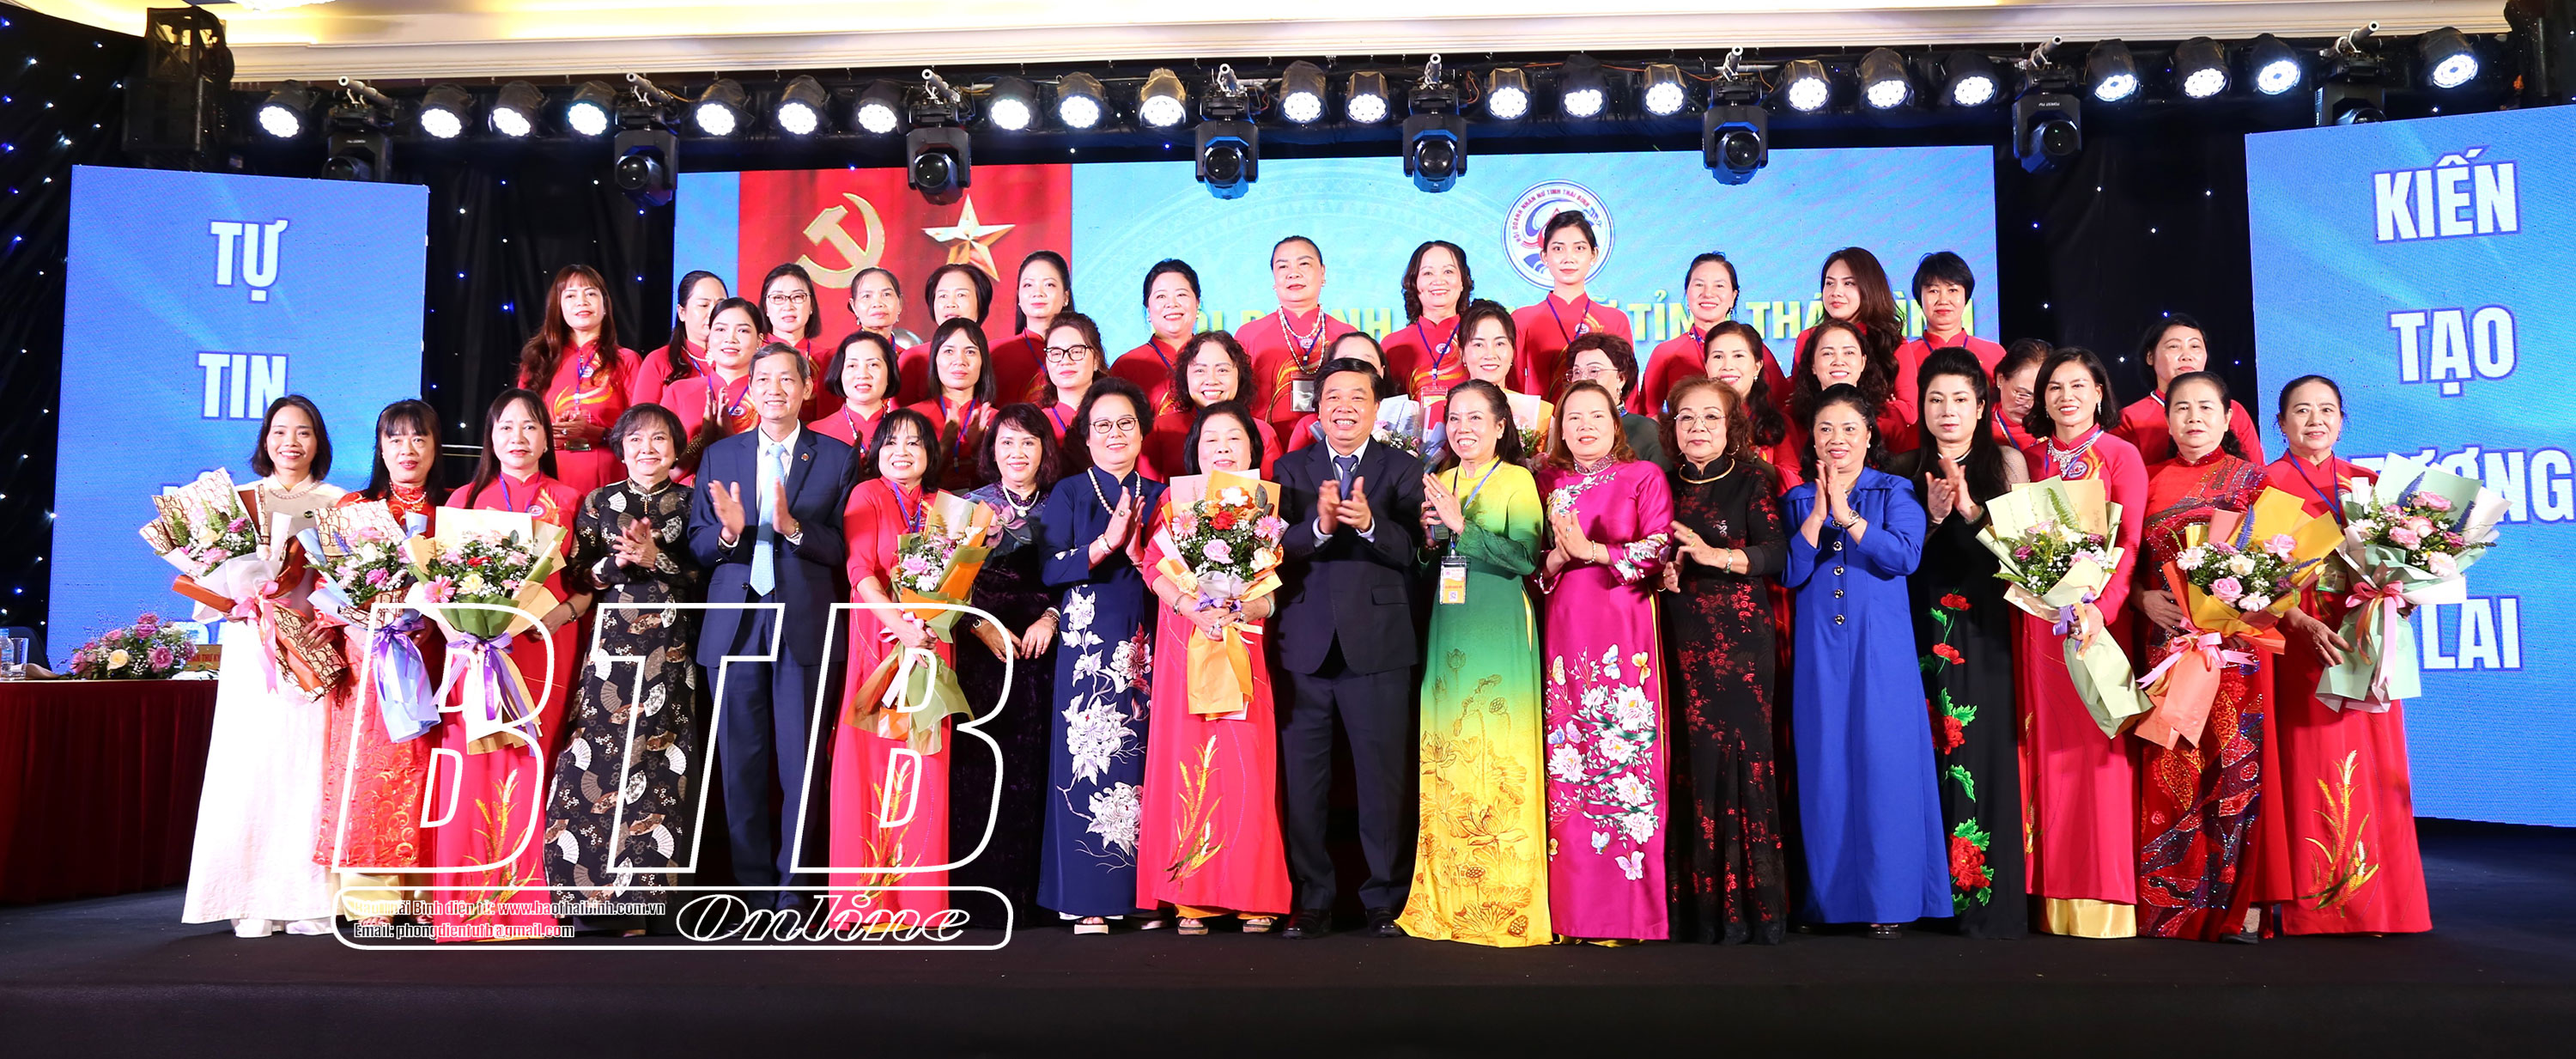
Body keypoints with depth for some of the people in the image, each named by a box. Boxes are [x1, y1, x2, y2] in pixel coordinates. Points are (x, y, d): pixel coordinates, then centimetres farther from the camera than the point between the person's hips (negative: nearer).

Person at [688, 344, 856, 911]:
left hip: (803, 625, -2)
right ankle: (753, 886, 17)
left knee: (801, 764, 0)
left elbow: (845, 548, -1)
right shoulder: (719, 456, 13)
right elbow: (696, 545, 8)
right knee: (741, 764, 7)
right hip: (735, 625, 2)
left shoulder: (837, 458, 5)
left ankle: (793, 888, 11)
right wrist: (728, 532, -13)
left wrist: (794, 528, -17)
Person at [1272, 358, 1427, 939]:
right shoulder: (1291, 469, 11)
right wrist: (1319, 524, -22)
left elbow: (1414, 550, -7)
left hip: (1378, 645, -1)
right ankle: (1312, 902, 18)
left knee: (1384, 779, 2)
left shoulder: (1402, 469, 7)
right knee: (1304, 782, 6)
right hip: (1305, 645, 2)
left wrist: (1368, 523, -25)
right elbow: (1277, 550, -3)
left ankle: (1385, 901, 15)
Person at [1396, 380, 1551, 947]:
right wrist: (1430, 537, -2)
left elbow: (1525, 556, -12)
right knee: (1445, 761, 2)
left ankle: (1507, 902, 2)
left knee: (1501, 760, -7)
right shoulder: (1437, 483, 15)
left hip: (1499, 630, -5)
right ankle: (1448, 900, 10)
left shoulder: (1517, 480, 0)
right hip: (1447, 632, 5)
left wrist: (1462, 526, -16)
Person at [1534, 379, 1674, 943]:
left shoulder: (1644, 476, 6)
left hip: (1624, 635, -3)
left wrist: (1591, 550, -12)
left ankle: (1637, 912, 2)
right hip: (1564, 635, 3)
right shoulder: (1547, 483, 15)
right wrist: (1557, 557, -8)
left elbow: (1661, 551, -5)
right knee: (1568, 764, 0)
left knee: (1628, 758, -6)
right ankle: (1575, 909, 7)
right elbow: (1530, 564, 12)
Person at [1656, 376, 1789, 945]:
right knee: (1694, 760, -2)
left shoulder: (1752, 481, 3)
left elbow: (1777, 551, -8)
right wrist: (1664, 570, 0)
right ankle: (1704, 904, 4)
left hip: (1741, 638, -3)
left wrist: (1716, 555, -20)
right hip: (1684, 638, 3)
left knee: (1743, 752, -9)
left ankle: (1754, 906, -2)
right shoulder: (1667, 485, 14)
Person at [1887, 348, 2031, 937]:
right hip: (1921, 626, 2)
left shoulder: (2006, 463, 8)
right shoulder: (1906, 471, 12)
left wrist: (1972, 510, -13)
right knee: (1927, 751, -3)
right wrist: (1931, 515, -8)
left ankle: (1986, 898, -1)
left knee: (1981, 747, -8)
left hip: (1984, 626, -1)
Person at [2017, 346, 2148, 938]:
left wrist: (2101, 605, -20)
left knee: (2097, 745, -5)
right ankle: (2055, 893, 8)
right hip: (2038, 617, 4)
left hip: (2097, 615, -3)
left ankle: (2103, 895, 1)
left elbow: (2130, 542, -6)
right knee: (2048, 745, 3)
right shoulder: (2030, 457, 14)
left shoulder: (2120, 455, 3)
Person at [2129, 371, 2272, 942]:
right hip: (2170, 642, 2)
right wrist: (2145, 598, -6)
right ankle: (2173, 904, 7)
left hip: (2235, 639, -2)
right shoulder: (2154, 483, 13)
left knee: (2235, 764, -4)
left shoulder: (2249, 479, 8)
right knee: (2171, 771, 0)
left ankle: (2238, 905, 3)